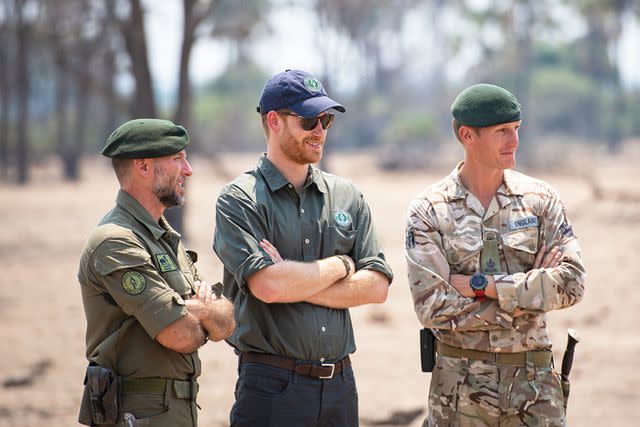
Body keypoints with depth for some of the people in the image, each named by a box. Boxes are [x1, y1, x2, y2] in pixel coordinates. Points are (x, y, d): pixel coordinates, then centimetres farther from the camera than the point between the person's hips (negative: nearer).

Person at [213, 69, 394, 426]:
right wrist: (341, 265, -3)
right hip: (272, 384, -4)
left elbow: (377, 285, 2)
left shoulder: (348, 196, 12)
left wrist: (294, 282, -9)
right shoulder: (239, 201, -3)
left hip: (341, 383, 4)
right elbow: (266, 285, -18)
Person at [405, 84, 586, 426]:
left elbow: (571, 282, -7)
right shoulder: (428, 211, -2)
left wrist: (480, 284, -12)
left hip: (535, 381, 2)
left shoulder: (540, 199, 4)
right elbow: (432, 307, -11)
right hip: (460, 382, -2)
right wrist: (522, 300, -12)